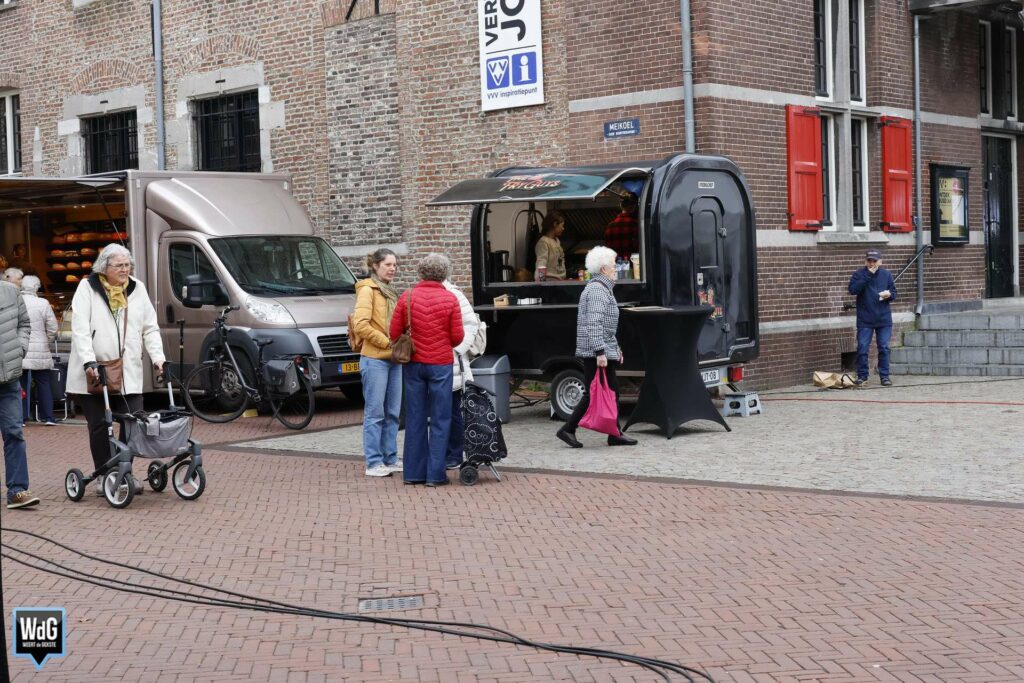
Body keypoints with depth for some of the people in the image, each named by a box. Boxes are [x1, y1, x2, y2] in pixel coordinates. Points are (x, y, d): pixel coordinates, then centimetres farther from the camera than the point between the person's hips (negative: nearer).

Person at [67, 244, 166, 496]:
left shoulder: (137, 289, 11)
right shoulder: (87, 288, -1)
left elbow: (150, 328, 12)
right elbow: (80, 329, -11)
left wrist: (158, 358, -2)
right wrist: (89, 362, -22)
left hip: (128, 373, 3)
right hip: (94, 372, -3)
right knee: (99, 426, 3)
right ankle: (103, 476, 12)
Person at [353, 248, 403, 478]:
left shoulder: (391, 292, 17)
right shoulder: (367, 290, -7)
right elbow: (361, 325, -17)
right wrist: (387, 342, -15)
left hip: (394, 360, 8)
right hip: (375, 359, -8)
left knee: (393, 413, 10)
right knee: (375, 413, -4)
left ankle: (390, 458, 18)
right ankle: (373, 463, 0)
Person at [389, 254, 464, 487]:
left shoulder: (407, 297, -2)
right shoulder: (450, 299, -7)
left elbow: (395, 333, 0)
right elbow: (458, 337, -6)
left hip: (413, 364, 3)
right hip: (440, 364, -3)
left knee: (415, 419, 9)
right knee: (440, 420, 4)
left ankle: (414, 472, 12)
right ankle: (435, 474, 2)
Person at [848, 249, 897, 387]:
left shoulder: (886, 274, 7)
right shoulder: (859, 274, -1)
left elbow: (894, 294, 12)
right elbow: (853, 290, -18)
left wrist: (889, 294, -12)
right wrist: (868, 276, -20)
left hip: (884, 319, 2)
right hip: (865, 320, -2)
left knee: (884, 348, 2)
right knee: (862, 348, -3)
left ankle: (885, 376, 9)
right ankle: (862, 375, 8)